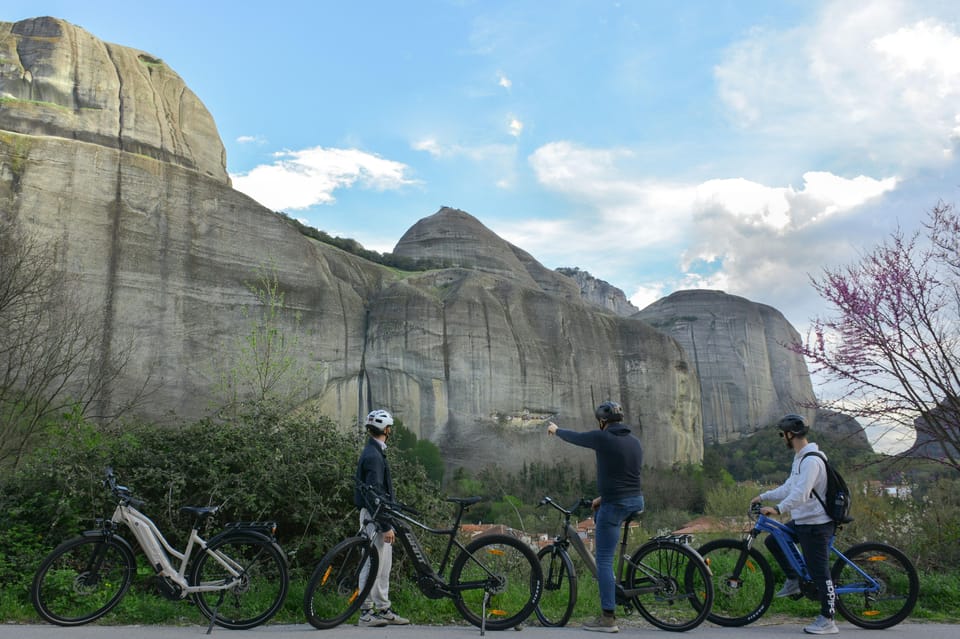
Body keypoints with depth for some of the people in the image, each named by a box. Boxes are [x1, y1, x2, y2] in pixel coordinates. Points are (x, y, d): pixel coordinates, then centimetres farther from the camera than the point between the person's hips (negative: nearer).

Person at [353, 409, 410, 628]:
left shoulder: (375, 452, 14)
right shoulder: (373, 456, -18)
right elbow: (374, 493, -23)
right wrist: (385, 526, -22)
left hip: (379, 515, 10)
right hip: (375, 517, -10)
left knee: (383, 566, 14)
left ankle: (383, 610, 21)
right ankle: (366, 612, 4)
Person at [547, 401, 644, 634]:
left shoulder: (602, 438, -12)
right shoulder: (635, 442, 9)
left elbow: (574, 437, 5)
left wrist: (555, 429, 26)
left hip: (615, 504, -8)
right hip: (636, 501, 8)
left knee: (604, 560, 0)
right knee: (598, 513, 34)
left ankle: (608, 618, 3)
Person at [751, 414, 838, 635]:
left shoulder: (812, 460, -21)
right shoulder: (800, 457, 12)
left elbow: (801, 494, -32)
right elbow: (789, 488, 19)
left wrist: (778, 509, -37)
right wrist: (763, 496, 18)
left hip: (816, 523, -10)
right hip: (801, 521, 10)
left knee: (819, 571, -3)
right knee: (772, 541, 13)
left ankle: (828, 620, 6)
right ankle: (794, 580, 24)